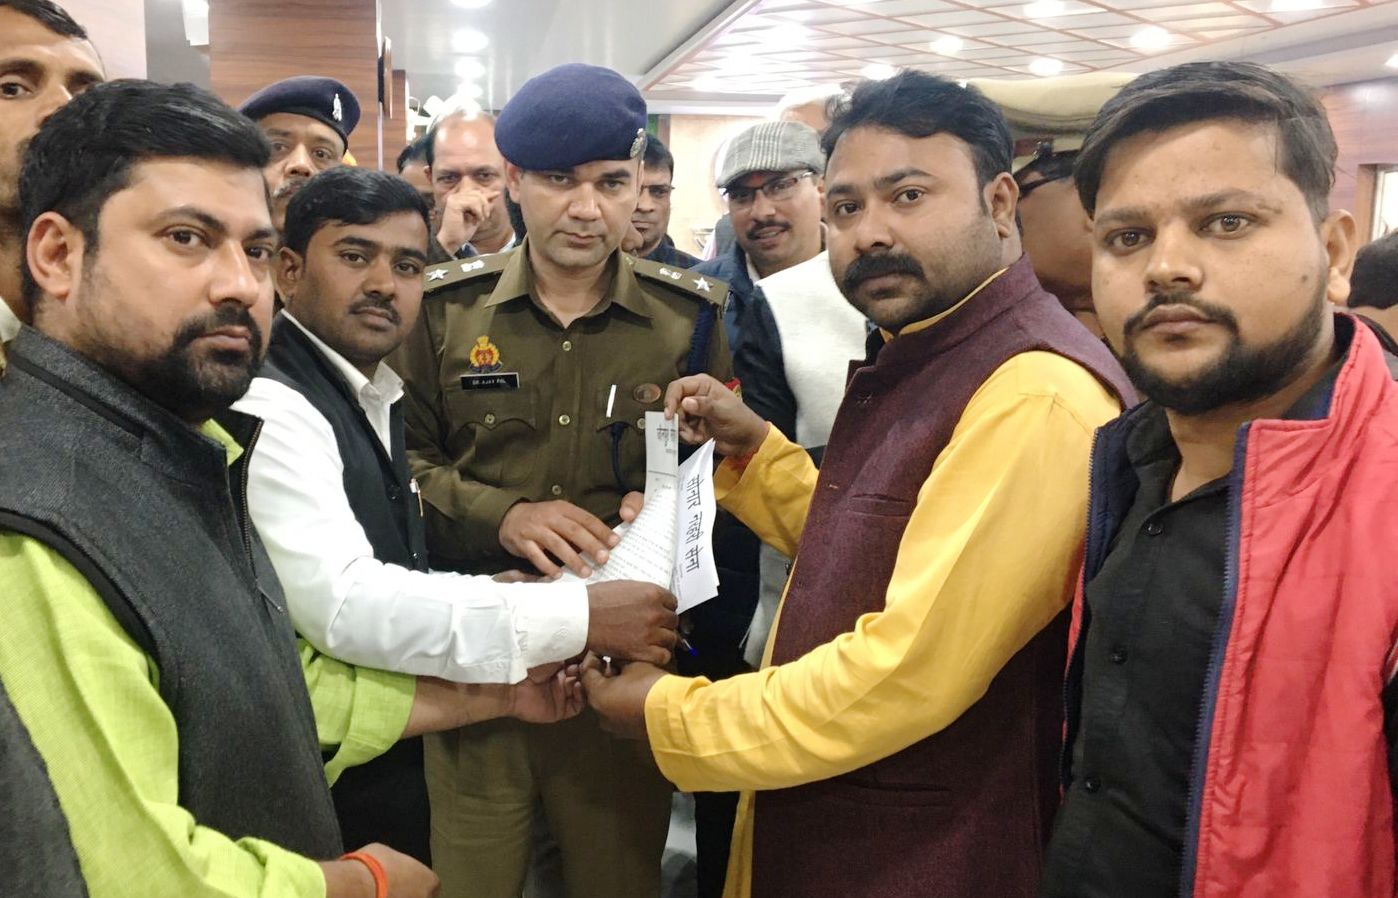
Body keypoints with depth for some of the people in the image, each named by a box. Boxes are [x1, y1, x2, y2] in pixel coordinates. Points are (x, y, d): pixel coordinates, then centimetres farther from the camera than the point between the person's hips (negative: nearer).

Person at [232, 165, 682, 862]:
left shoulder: (371, 398, 9)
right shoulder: (270, 407, -20)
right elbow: (341, 603, -32)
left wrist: (494, 601, -3)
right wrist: (573, 617, -30)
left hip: (392, 763, 8)